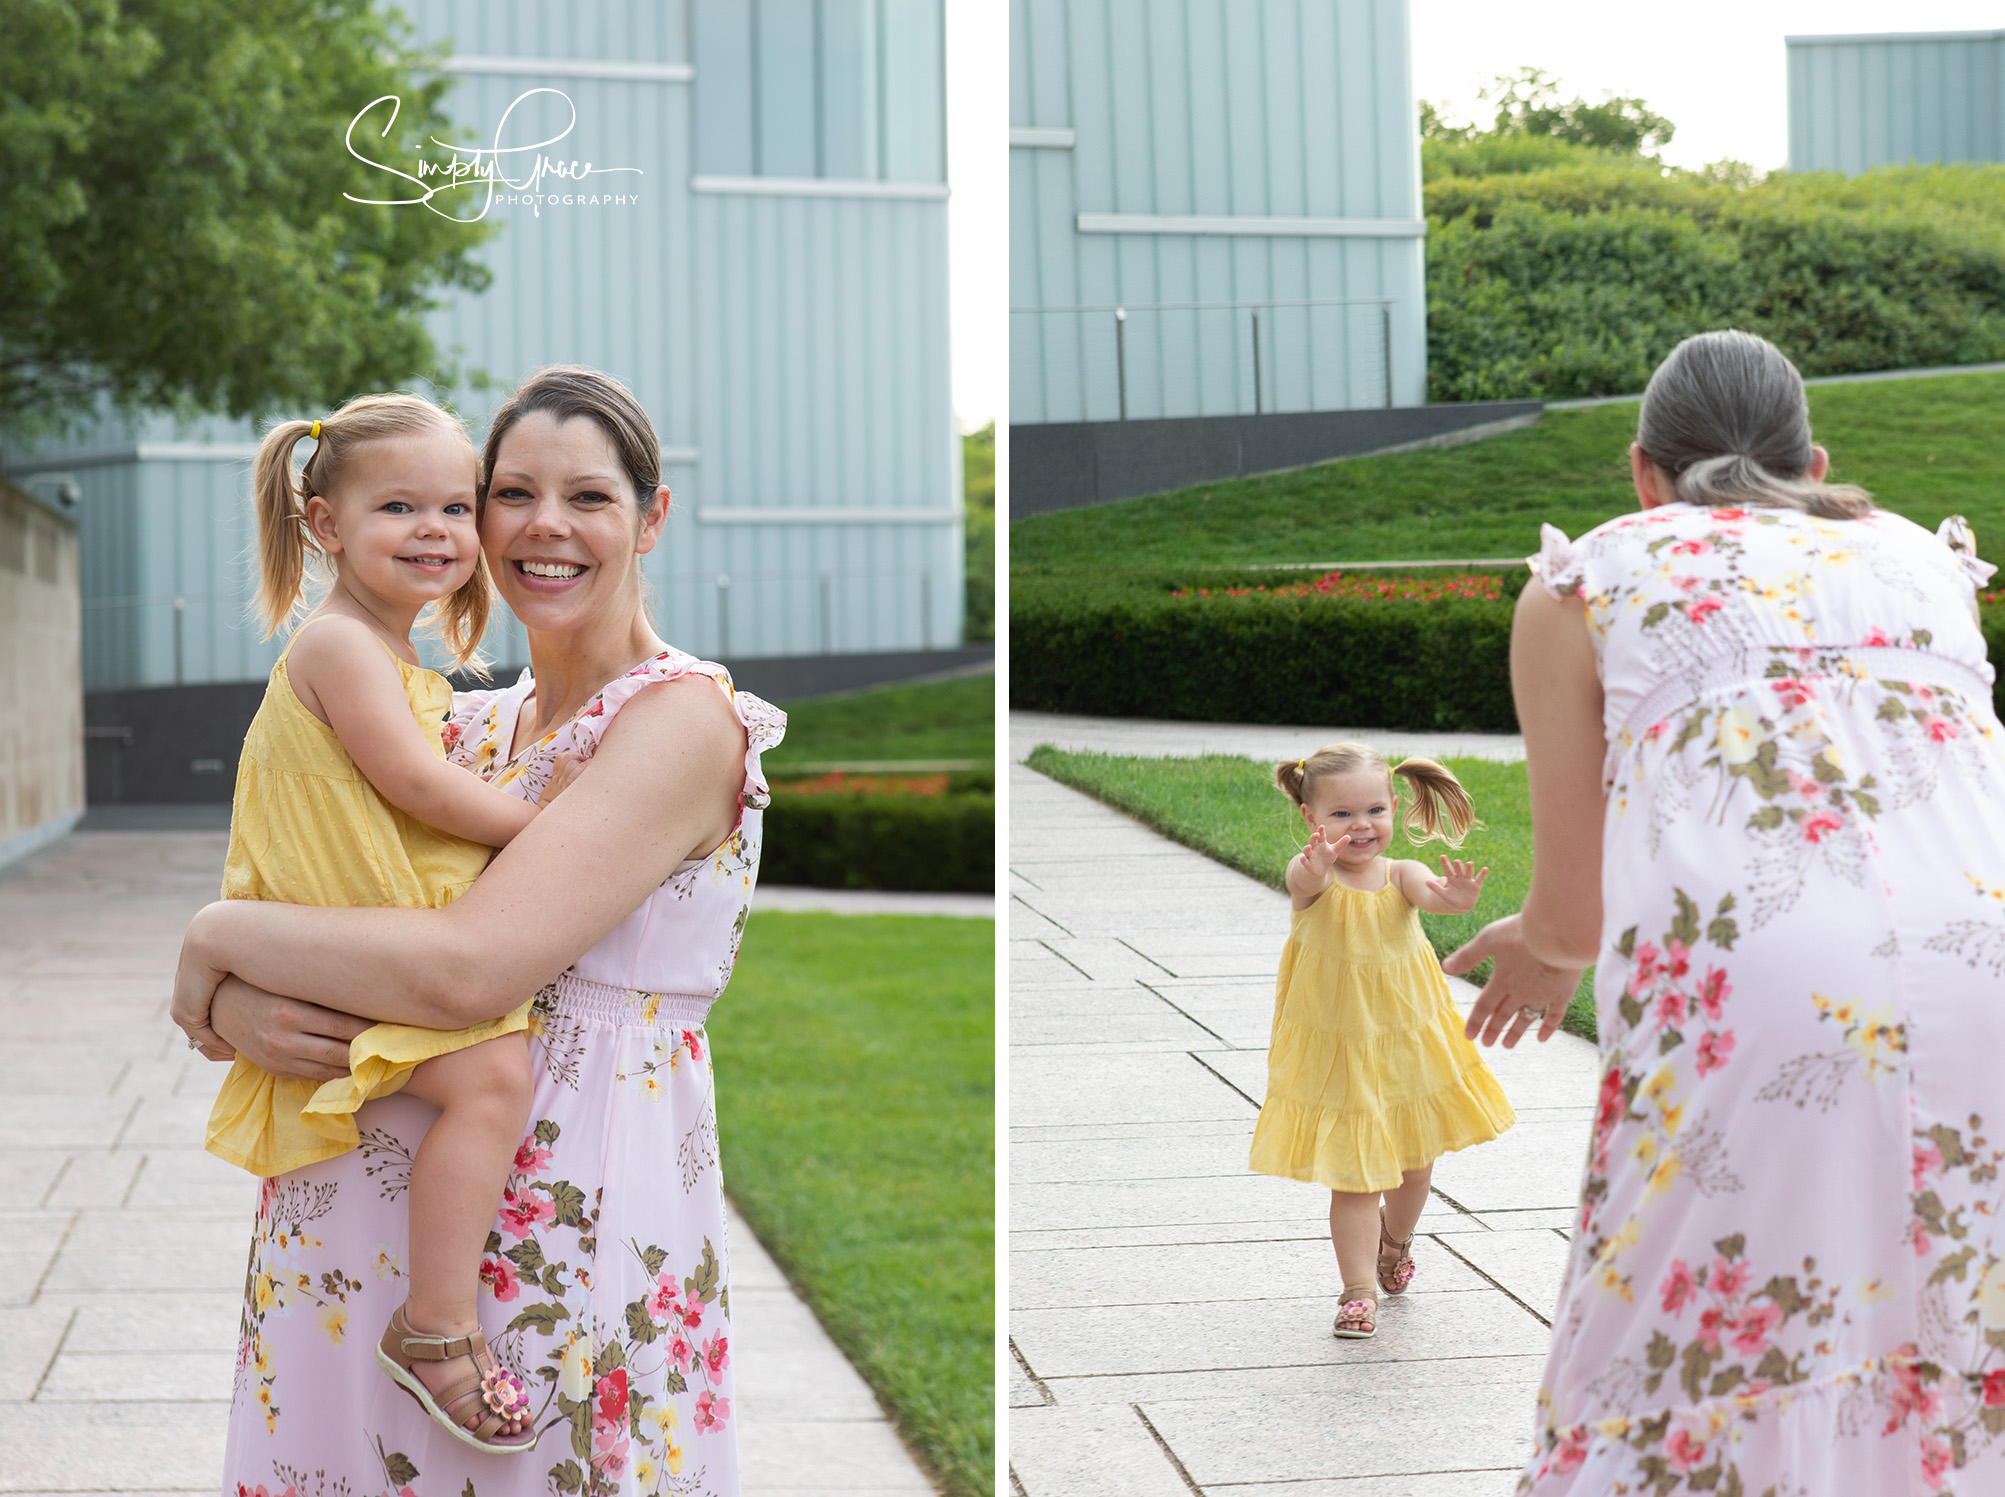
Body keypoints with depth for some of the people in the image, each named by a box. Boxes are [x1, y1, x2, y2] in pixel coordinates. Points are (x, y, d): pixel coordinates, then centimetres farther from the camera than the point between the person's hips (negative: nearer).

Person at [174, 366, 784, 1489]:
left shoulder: (684, 719, -12)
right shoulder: (466, 729, 12)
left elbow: (466, 970, -23)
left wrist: (220, 936, -10)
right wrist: (234, 1009, -13)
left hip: (557, 1255, -7)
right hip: (344, 1228, 7)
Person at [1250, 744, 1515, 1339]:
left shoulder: (1401, 875, -8)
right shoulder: (1311, 878, -15)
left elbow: (1432, 894, -29)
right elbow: (1305, 882, -39)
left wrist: (1455, 897, -55)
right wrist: (1317, 867, -65)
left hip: (1408, 1047, 4)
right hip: (1337, 1055, -3)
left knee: (1414, 1166, 19)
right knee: (1355, 1178, -4)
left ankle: (1395, 1244, 47)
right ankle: (1359, 1289, 8)